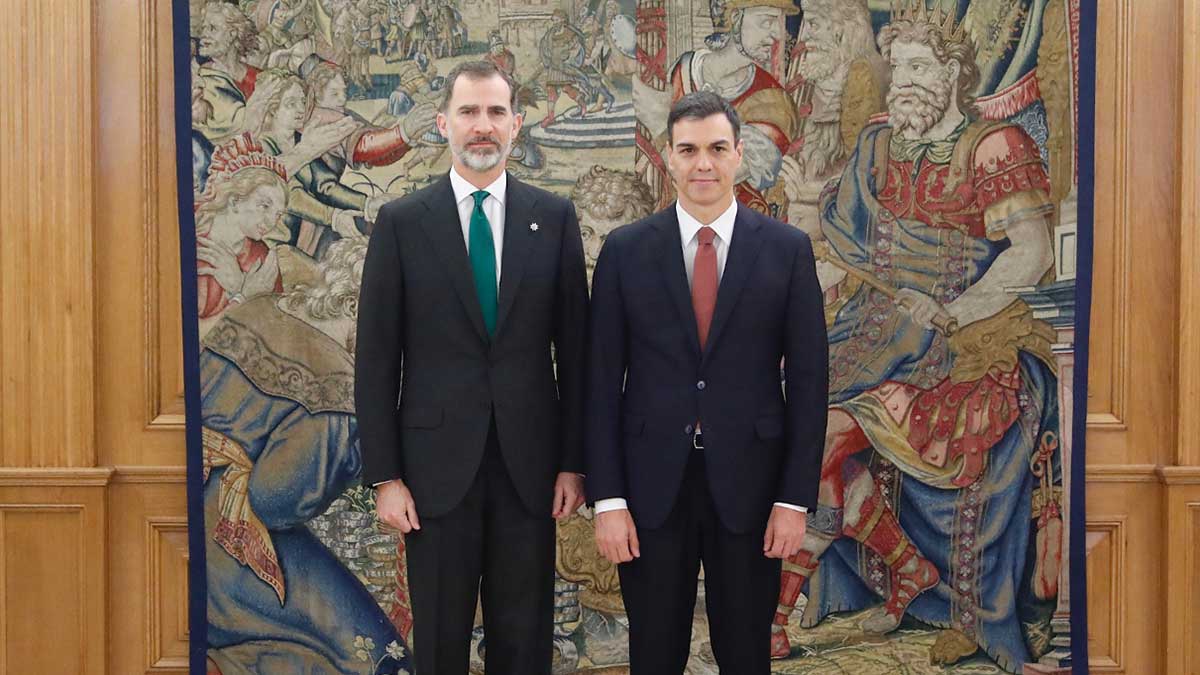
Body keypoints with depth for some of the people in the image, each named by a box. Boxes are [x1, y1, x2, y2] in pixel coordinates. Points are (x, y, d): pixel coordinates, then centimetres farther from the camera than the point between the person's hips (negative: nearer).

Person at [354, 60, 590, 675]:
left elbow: (573, 347, 4)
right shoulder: (401, 223, 0)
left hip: (528, 464, 1)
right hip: (437, 466, -1)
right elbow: (376, 360, 0)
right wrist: (384, 476, -4)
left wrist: (573, 462, 1)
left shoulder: (555, 218, 3)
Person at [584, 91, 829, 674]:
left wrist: (795, 498, -4)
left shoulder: (787, 249, 0)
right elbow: (602, 381, 0)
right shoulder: (625, 250, 0)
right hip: (652, 486, 0)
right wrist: (607, 498, -5)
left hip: (748, 484, 0)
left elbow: (808, 380, 0)